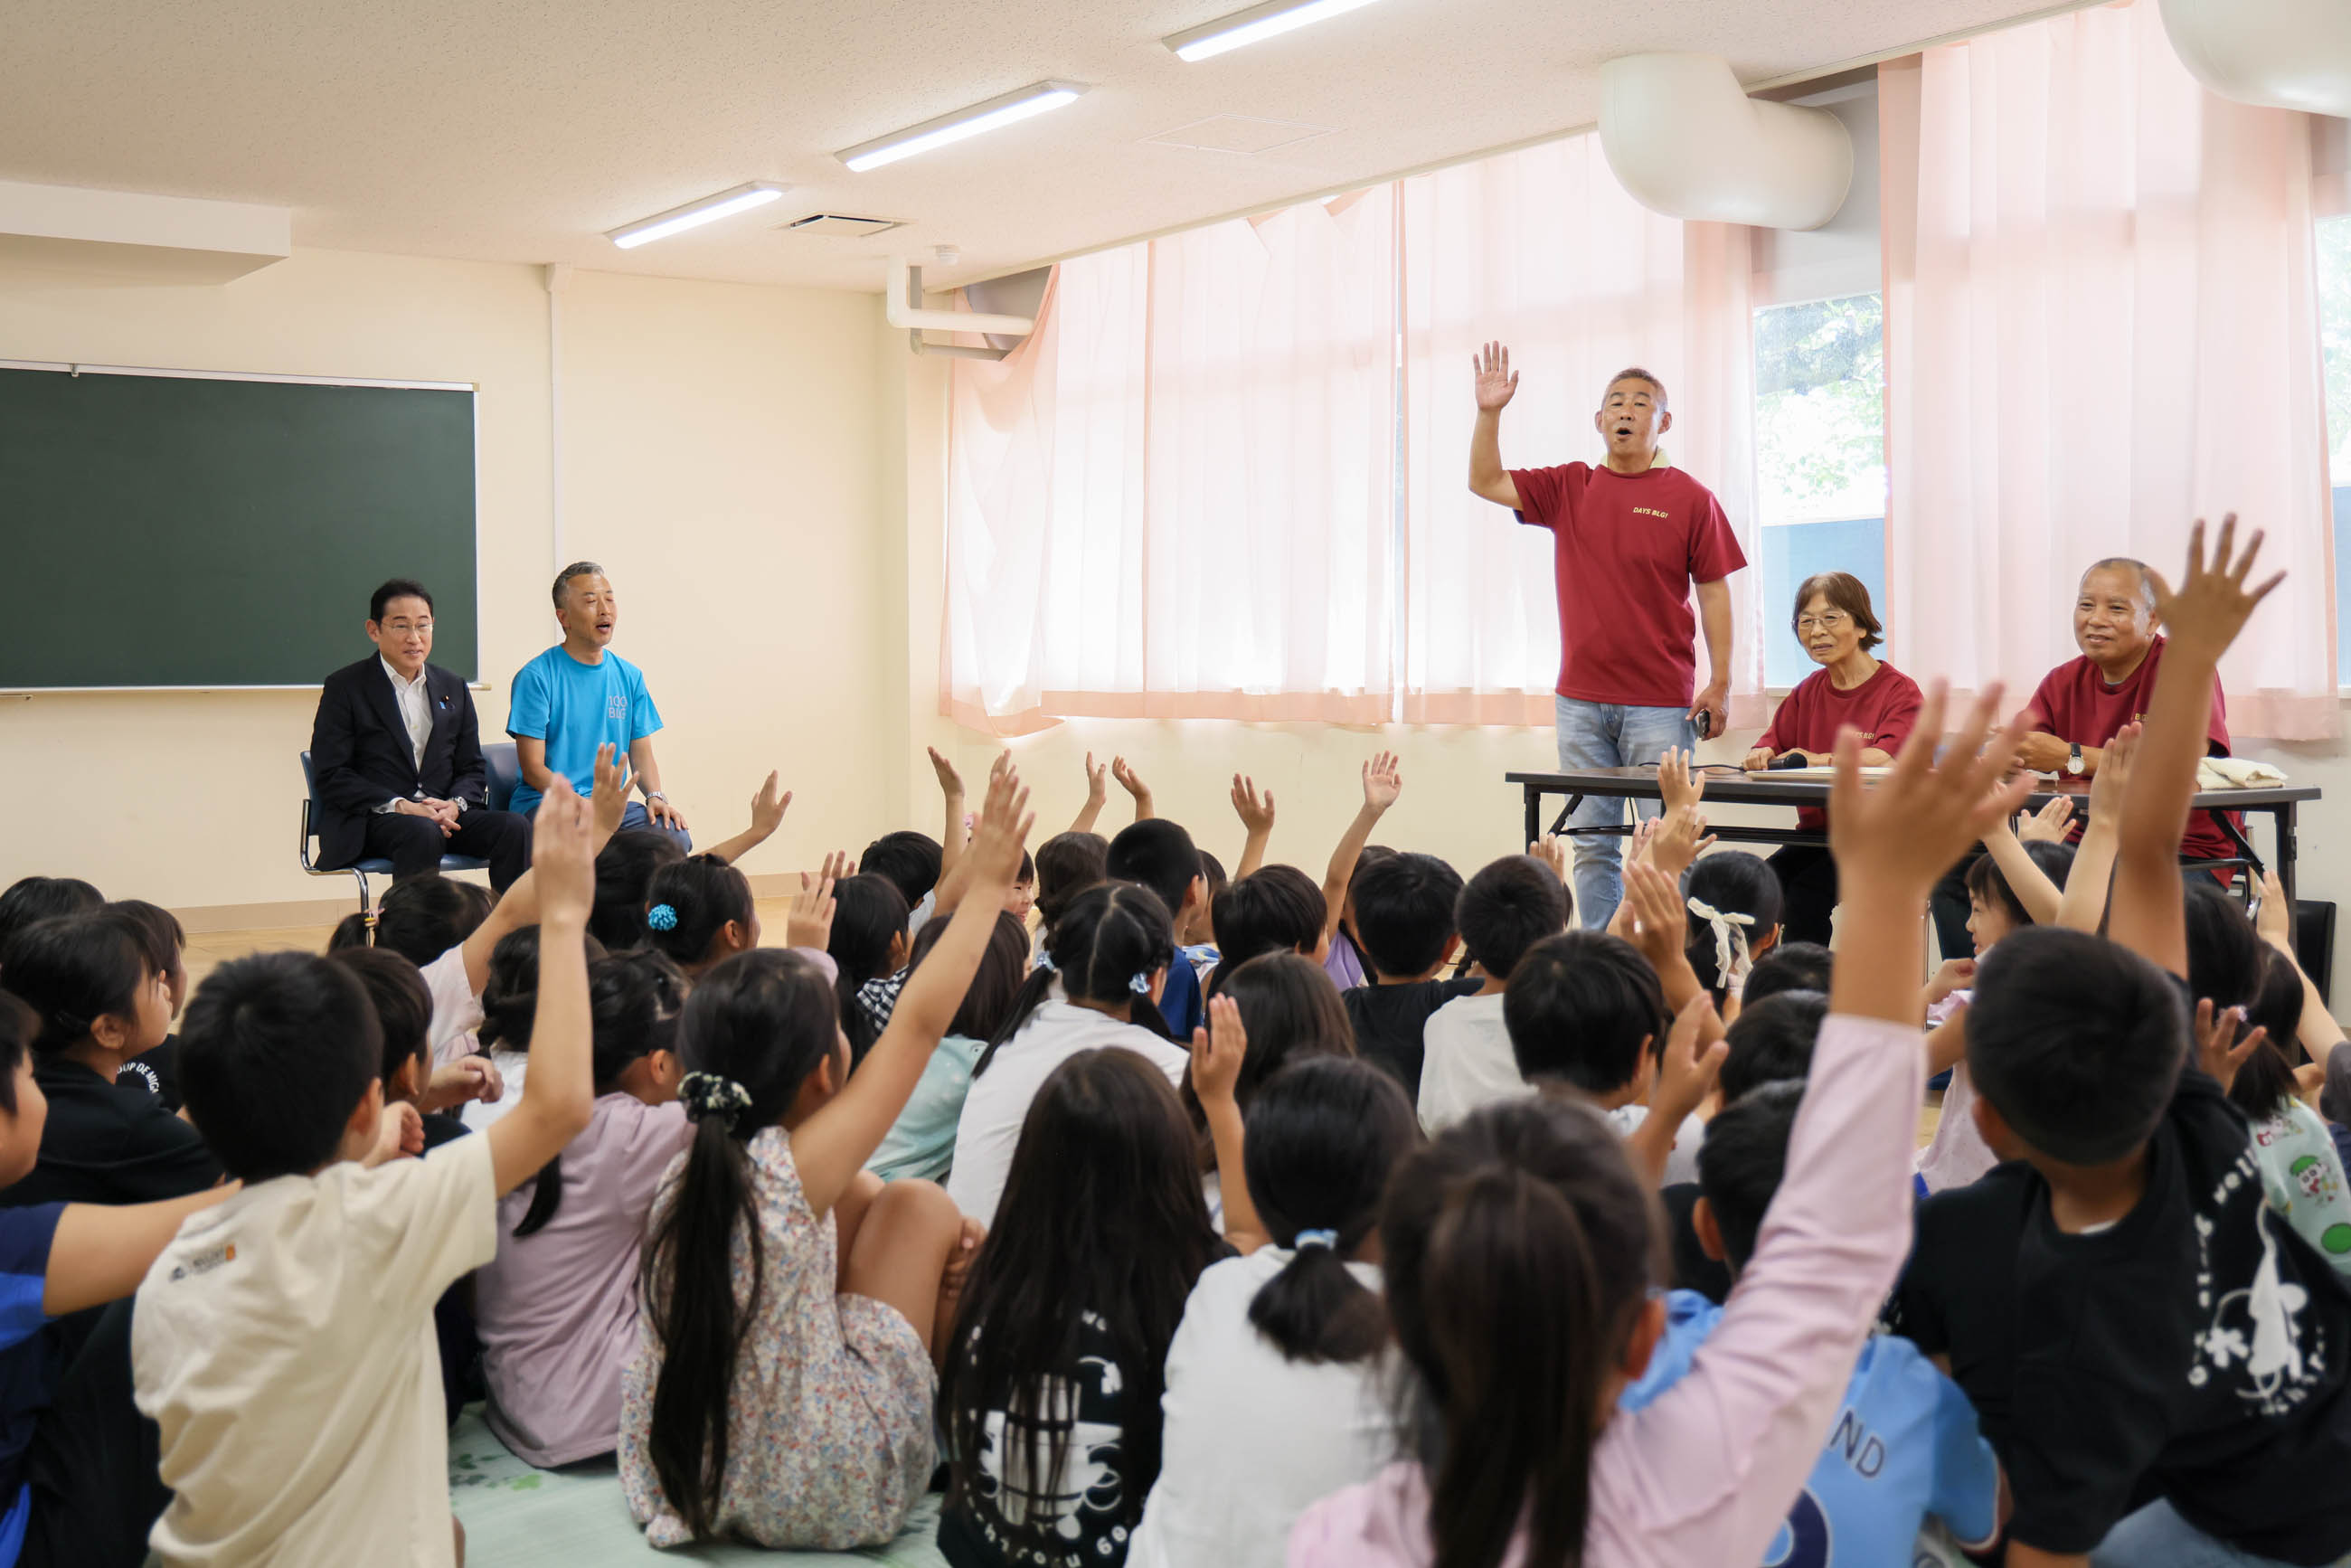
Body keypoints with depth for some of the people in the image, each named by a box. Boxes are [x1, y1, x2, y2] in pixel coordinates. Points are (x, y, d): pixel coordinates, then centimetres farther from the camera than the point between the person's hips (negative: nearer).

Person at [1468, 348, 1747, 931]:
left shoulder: (1690, 499, 0)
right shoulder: (1568, 488, 9)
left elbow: (1713, 592, 0)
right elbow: (1485, 483, 6)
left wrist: (1720, 683, -6)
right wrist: (1489, 413, -8)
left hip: (1661, 703, -3)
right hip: (1581, 700, 3)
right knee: (1592, 843, 7)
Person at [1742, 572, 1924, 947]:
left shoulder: (1900, 691, -3)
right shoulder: (1807, 692, 17)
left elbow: (1887, 758, -20)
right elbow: (1770, 744, 12)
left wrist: (1820, 760, -31)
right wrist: (1762, 756, -12)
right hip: (1815, 834, 5)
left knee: (1806, 894, -30)